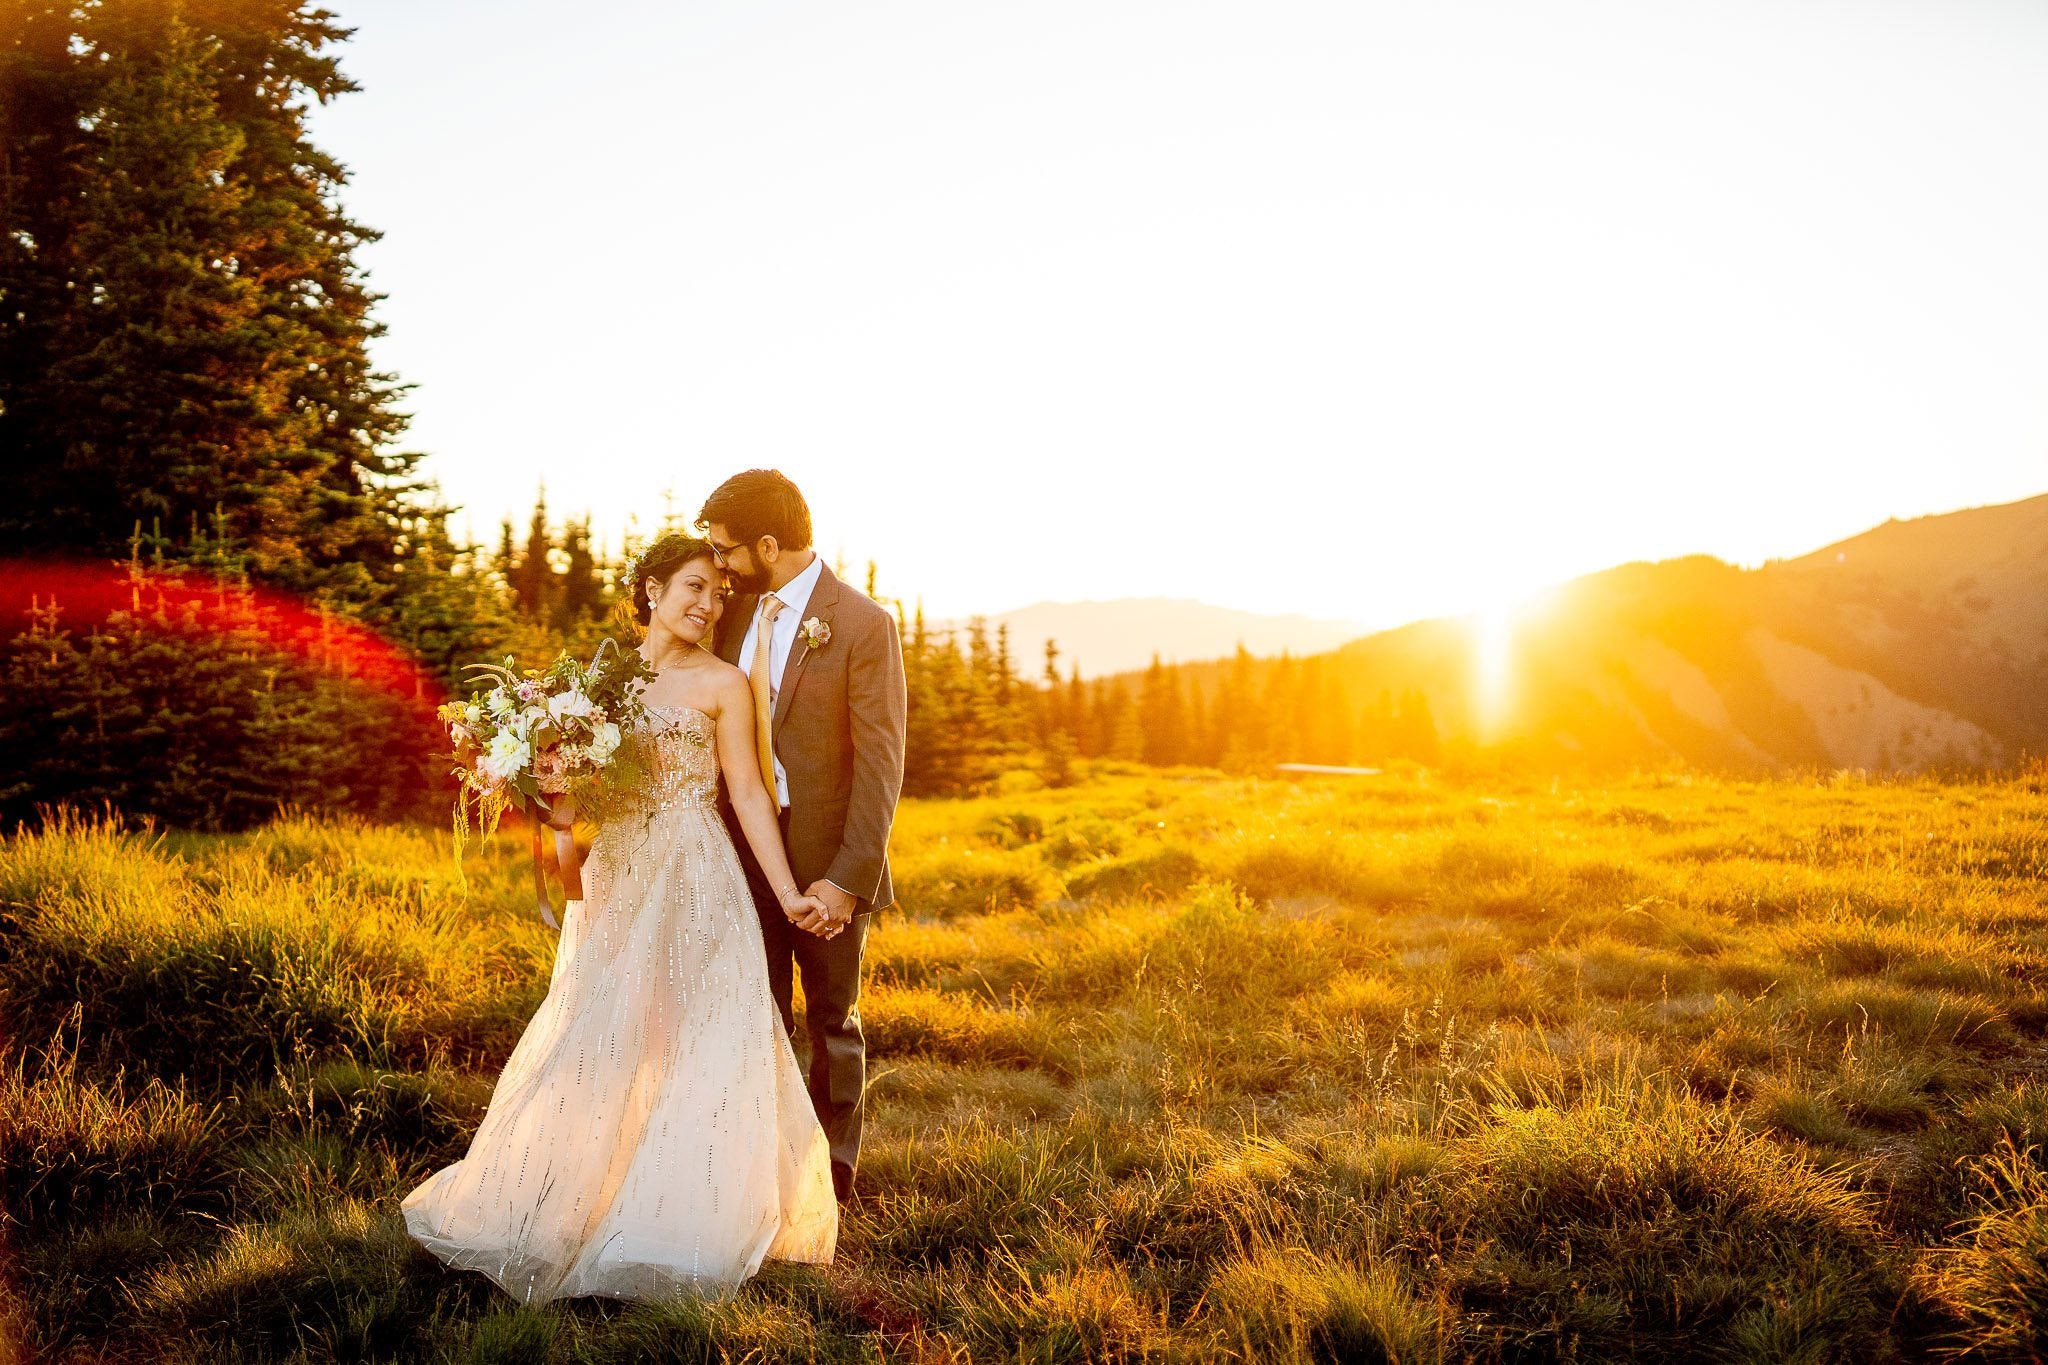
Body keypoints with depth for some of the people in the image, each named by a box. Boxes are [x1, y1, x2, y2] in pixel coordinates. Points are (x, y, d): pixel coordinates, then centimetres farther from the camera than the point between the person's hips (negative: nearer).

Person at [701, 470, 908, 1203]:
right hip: (745, 850, 5)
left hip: (824, 862, -5)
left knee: (832, 1023, 12)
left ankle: (831, 1175, 27)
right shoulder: (737, 612, 5)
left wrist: (848, 878, -20)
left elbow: (879, 763, -15)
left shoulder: (862, 625, -13)